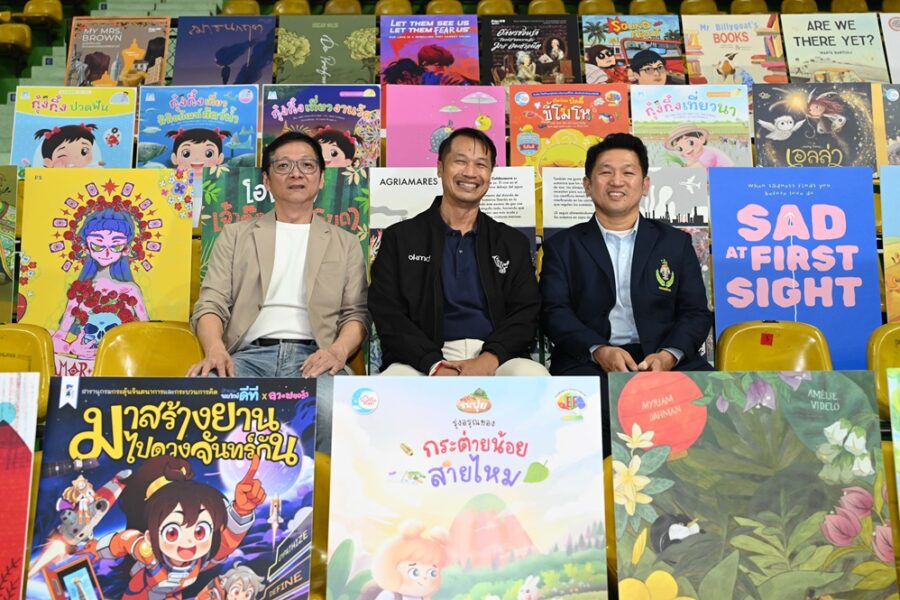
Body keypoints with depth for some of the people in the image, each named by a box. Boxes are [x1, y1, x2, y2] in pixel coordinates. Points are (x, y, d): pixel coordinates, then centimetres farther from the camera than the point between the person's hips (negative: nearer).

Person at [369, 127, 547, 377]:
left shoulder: (513, 243, 17)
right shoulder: (399, 238, 11)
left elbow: (525, 313, 7)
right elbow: (388, 314, 1)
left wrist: (489, 360, -13)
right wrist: (435, 366, -15)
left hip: (495, 360, 1)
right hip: (423, 362, -1)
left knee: (534, 376, -31)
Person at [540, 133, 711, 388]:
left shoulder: (676, 242, 16)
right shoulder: (562, 246, 12)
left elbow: (696, 312, 9)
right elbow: (555, 312, 1)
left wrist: (669, 355, -12)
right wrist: (599, 351, -17)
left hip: (662, 360, 2)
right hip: (588, 362, -1)